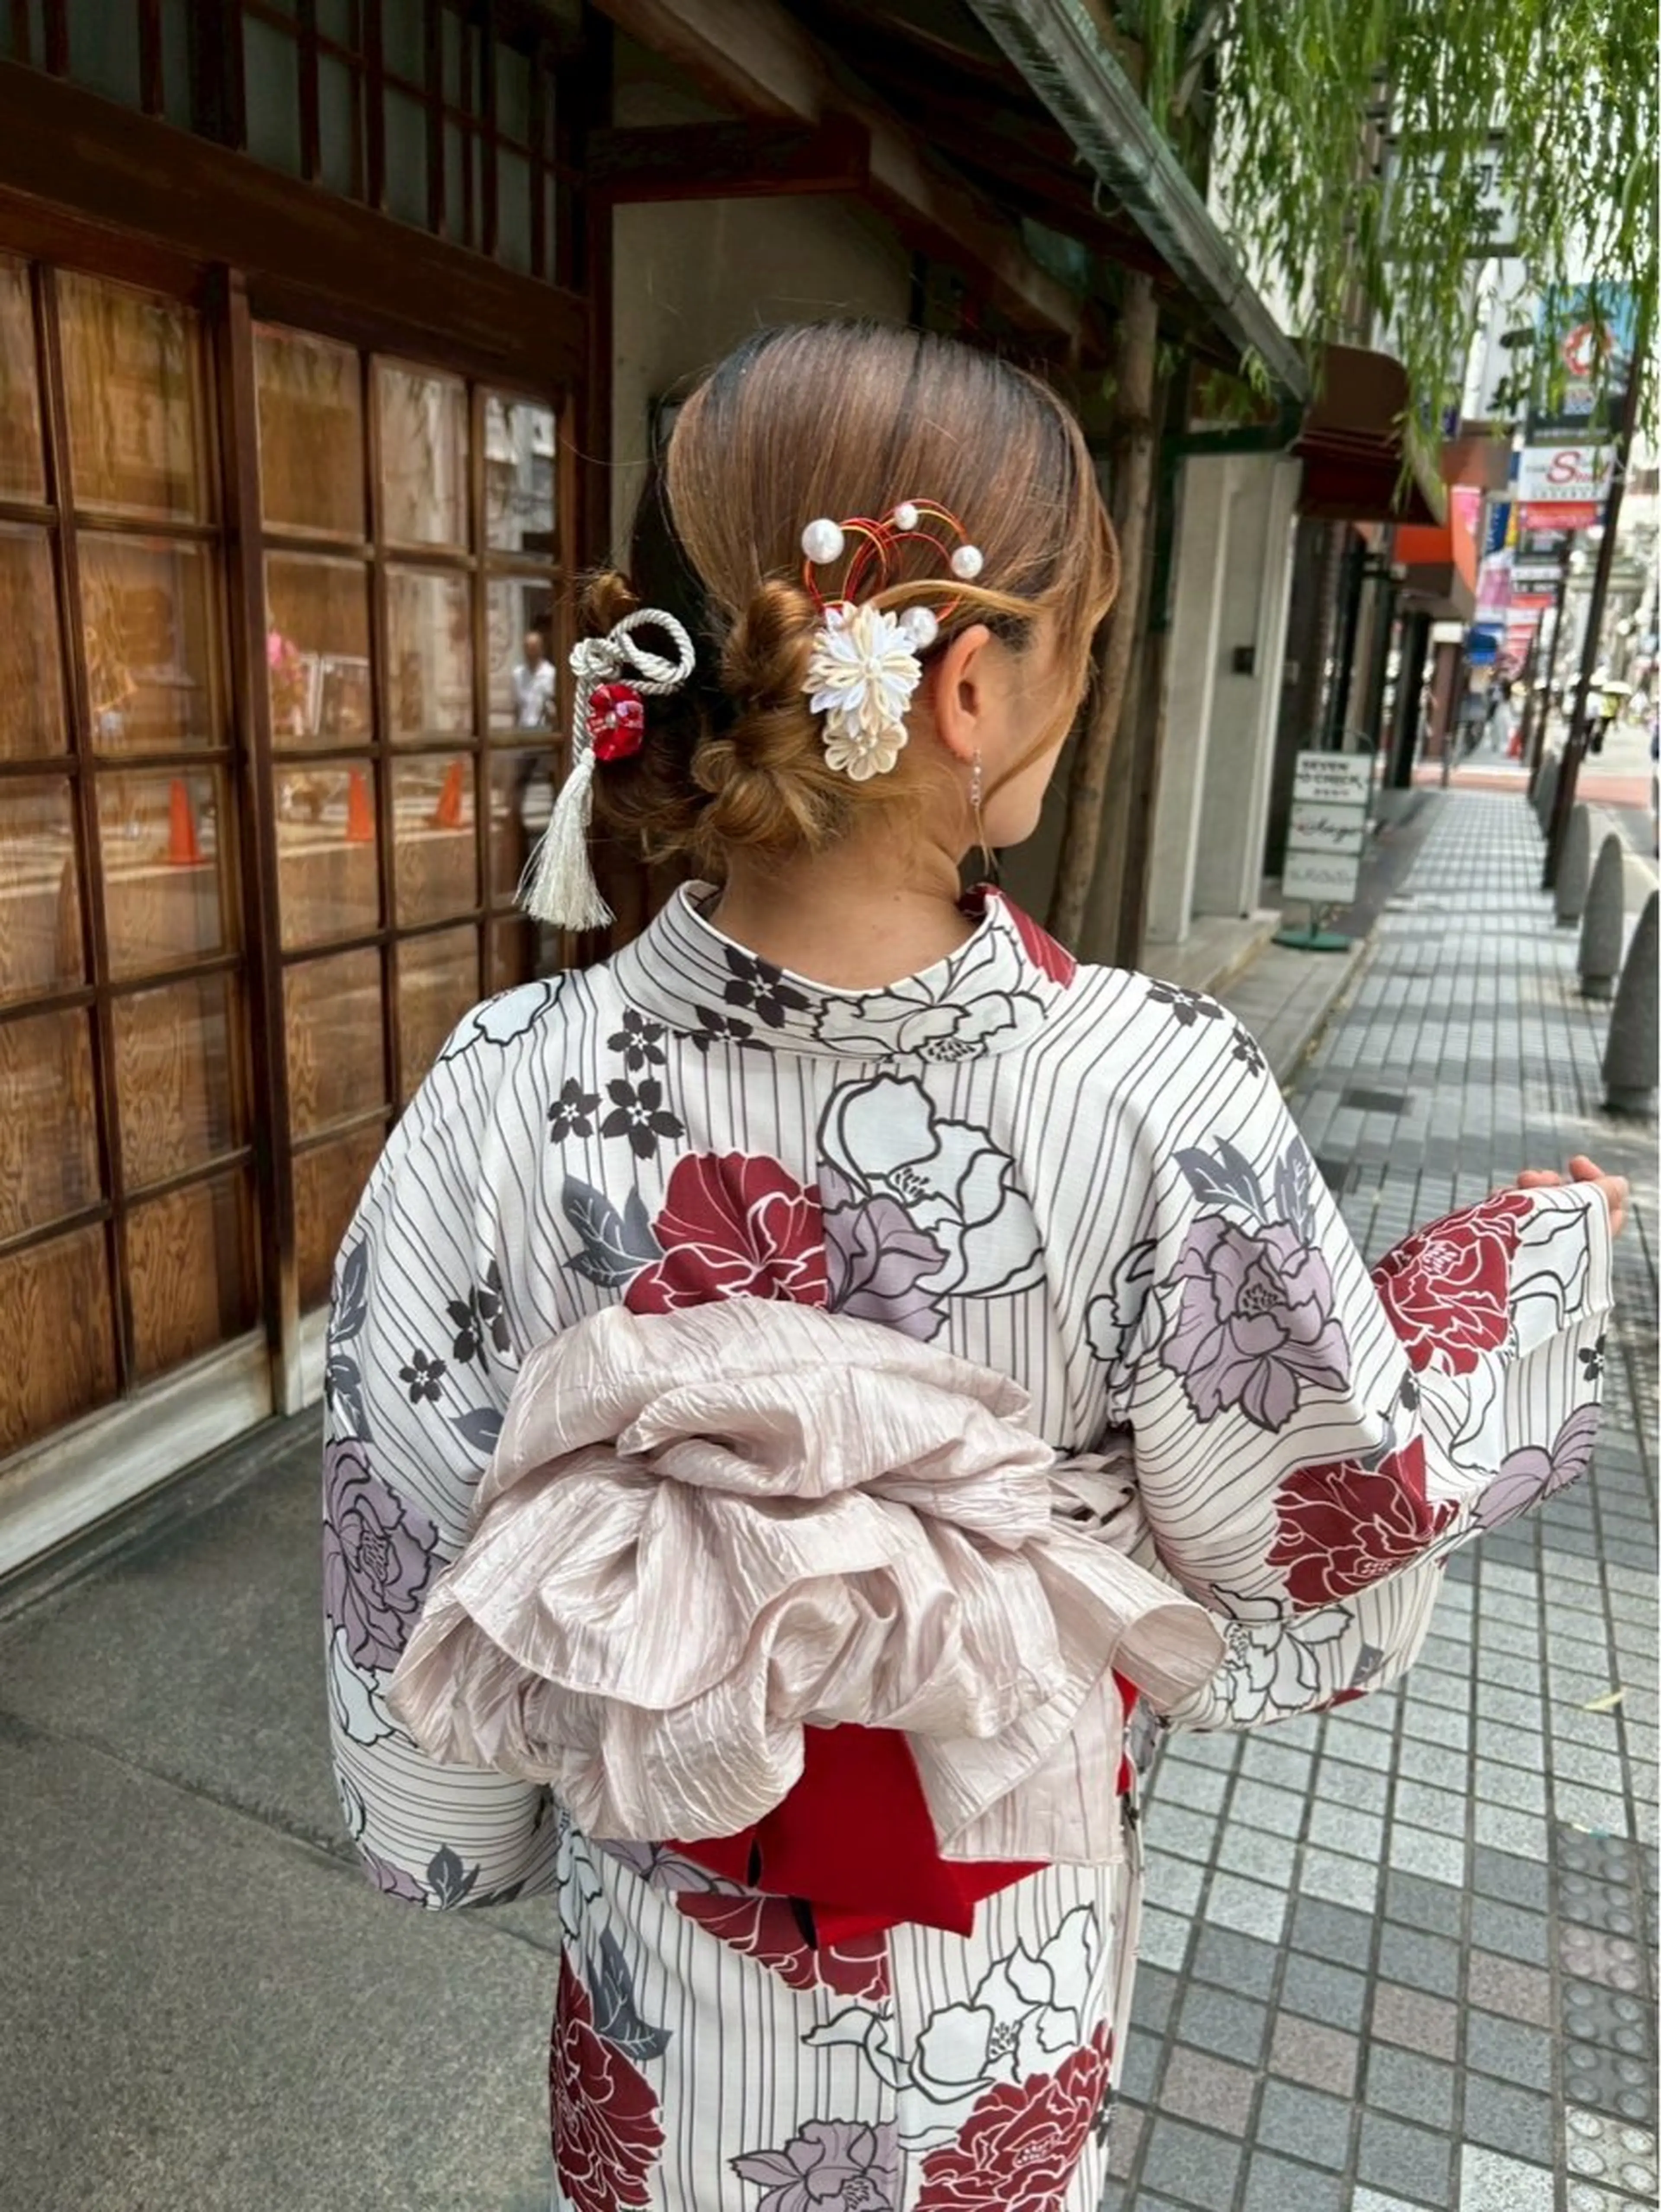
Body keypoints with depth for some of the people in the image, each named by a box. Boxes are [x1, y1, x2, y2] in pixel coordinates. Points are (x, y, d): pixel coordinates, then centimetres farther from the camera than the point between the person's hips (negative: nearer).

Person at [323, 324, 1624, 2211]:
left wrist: (459, 1828, 9)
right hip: (1002, 1988, 0)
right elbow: (1315, 1580, -16)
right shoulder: (1162, 1103, -32)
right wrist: (1529, 1269, -1)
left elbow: (415, 1583, -12)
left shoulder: (502, 1099, -26)